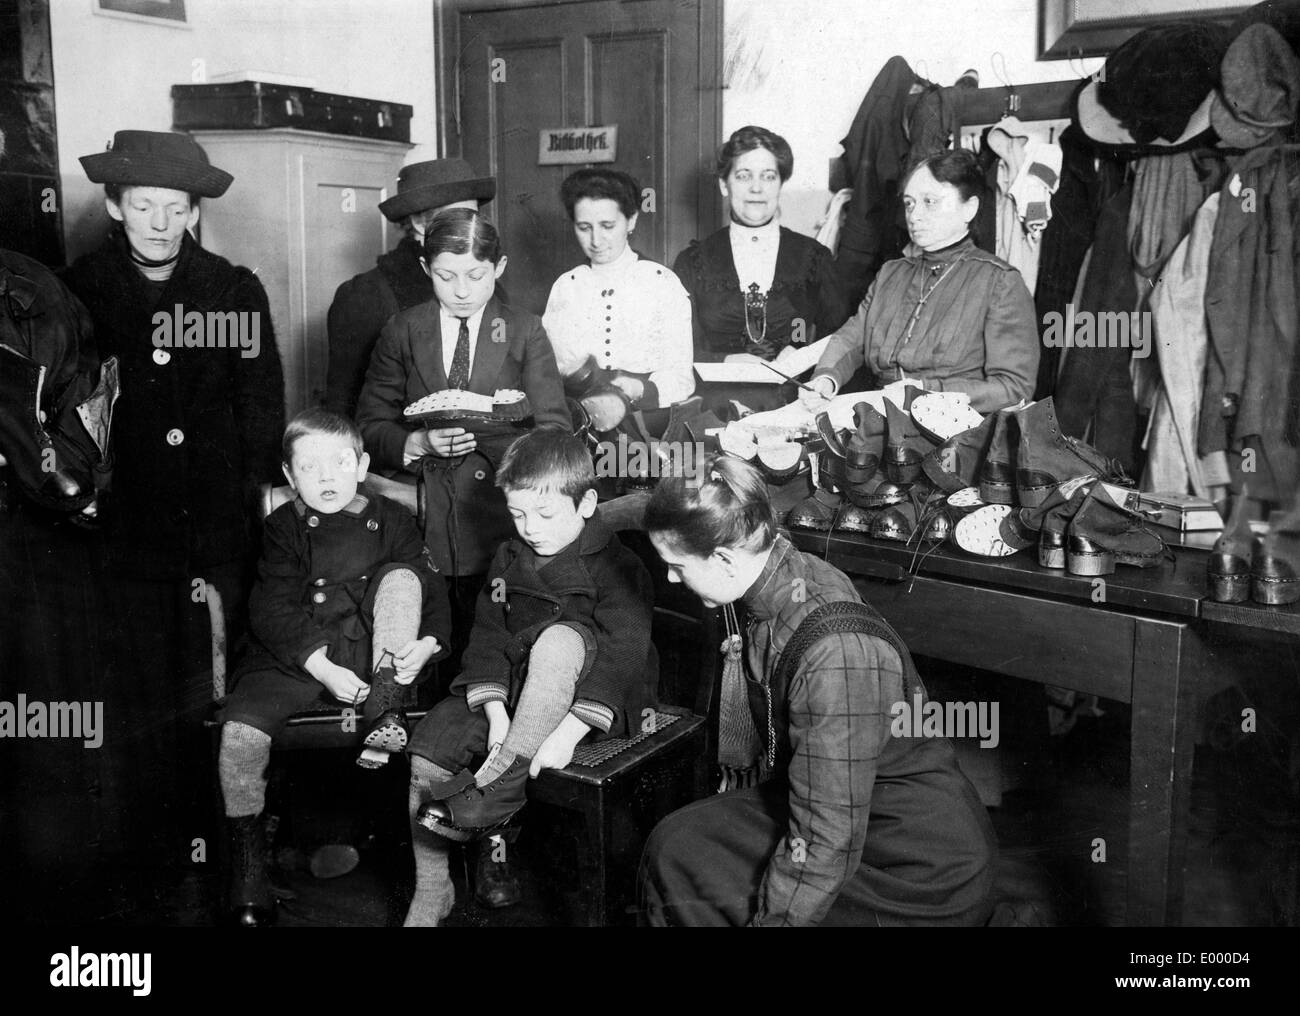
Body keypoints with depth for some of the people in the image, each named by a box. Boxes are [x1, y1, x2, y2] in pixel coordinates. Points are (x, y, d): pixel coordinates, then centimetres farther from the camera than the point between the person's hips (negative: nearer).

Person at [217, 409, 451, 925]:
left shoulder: (391, 519, 7)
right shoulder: (283, 528, 4)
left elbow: (432, 587, 4)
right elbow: (272, 610, -5)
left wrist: (428, 642, -18)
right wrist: (322, 667, -20)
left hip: (373, 654, 0)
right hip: (299, 657, 0)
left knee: (400, 575, -20)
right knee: (240, 726, -23)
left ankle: (384, 712, -22)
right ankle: (247, 856, -4)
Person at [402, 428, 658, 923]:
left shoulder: (618, 566, -11)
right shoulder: (509, 558, 8)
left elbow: (622, 653, -20)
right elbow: (489, 636, 2)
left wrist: (569, 731, -31)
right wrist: (496, 712, -15)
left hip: (591, 700, -5)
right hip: (511, 692, 6)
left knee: (559, 638, -36)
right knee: (429, 742, -16)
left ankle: (495, 785, -34)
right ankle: (430, 889, -3)